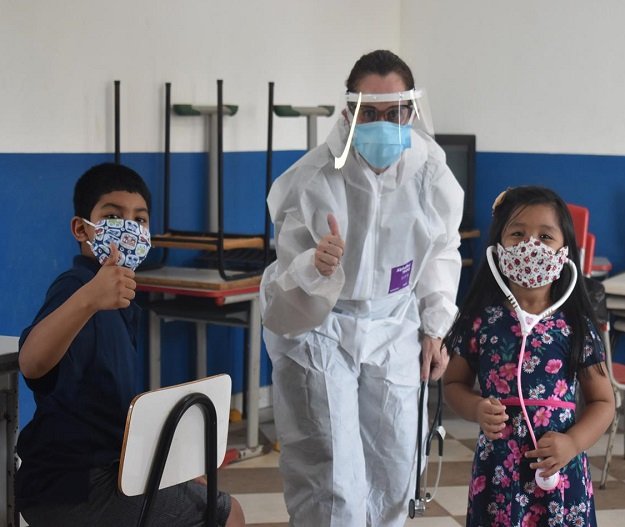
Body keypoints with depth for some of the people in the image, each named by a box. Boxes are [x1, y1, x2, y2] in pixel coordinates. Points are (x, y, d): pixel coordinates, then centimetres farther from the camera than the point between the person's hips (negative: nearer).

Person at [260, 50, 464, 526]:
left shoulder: (430, 172, -11)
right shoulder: (314, 178, -22)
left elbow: (442, 251, 8)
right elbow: (288, 279, -18)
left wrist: (436, 328, 7)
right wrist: (316, 267, -40)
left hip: (393, 329, 4)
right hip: (317, 328, -4)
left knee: (395, 471, 13)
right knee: (333, 486, -7)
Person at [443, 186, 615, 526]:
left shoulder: (576, 326, -2)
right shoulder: (481, 319, -2)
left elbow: (603, 401, 3)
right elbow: (454, 383, 8)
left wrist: (572, 443, -12)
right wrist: (476, 409, -12)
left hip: (560, 471, 0)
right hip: (497, 469, 0)